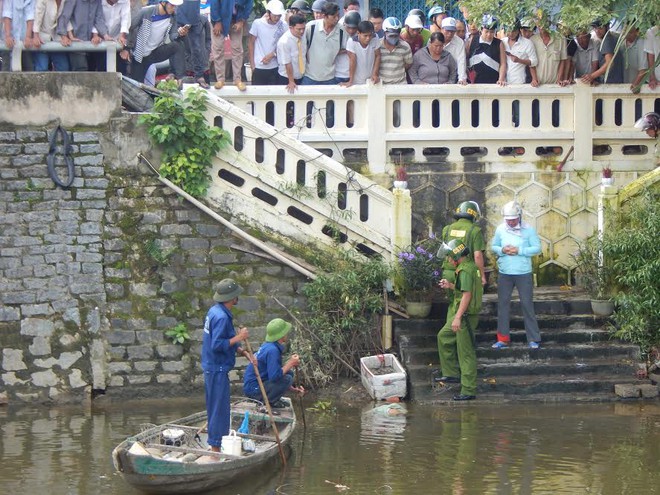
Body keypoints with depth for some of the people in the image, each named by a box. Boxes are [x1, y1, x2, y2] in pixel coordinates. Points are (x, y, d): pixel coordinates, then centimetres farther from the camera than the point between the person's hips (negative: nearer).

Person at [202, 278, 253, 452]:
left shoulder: (215, 311, 11)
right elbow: (217, 345, -27)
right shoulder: (221, 317, -21)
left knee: (216, 408, 16)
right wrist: (238, 338, -20)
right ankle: (216, 447, -3)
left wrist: (243, 352, 9)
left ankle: (215, 445, 23)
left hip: (212, 368, 11)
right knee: (220, 408, -6)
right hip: (218, 370, -11)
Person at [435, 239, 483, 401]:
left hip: (466, 315, -11)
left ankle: (469, 390, -2)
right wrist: (450, 286, 15)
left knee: (466, 353, -5)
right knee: (443, 337, 21)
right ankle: (452, 374, 25)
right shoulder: (471, 267, 13)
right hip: (463, 315, 11)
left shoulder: (465, 270, -18)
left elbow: (467, 295, -25)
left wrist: (457, 317, -26)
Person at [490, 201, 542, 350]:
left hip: (524, 273, -3)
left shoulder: (528, 230, -6)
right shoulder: (500, 229, 2)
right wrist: (502, 250, -13)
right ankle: (503, 339, 12)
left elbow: (537, 248, -7)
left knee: (527, 304, 0)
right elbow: (493, 246, 9)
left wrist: (519, 251, -18)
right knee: (503, 304, 5)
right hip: (504, 273, 3)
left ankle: (534, 339, 5)